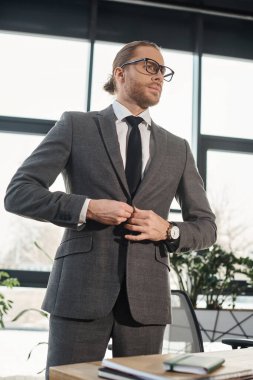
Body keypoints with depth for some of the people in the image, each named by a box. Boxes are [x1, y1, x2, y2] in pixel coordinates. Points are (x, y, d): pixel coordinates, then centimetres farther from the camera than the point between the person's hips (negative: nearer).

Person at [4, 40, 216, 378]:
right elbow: (18, 194, -2)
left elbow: (206, 226, 16)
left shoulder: (177, 148, 14)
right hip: (82, 288, -3)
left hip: (146, 296, 3)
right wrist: (87, 207, -15)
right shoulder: (76, 126, 5)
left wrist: (168, 231, -6)